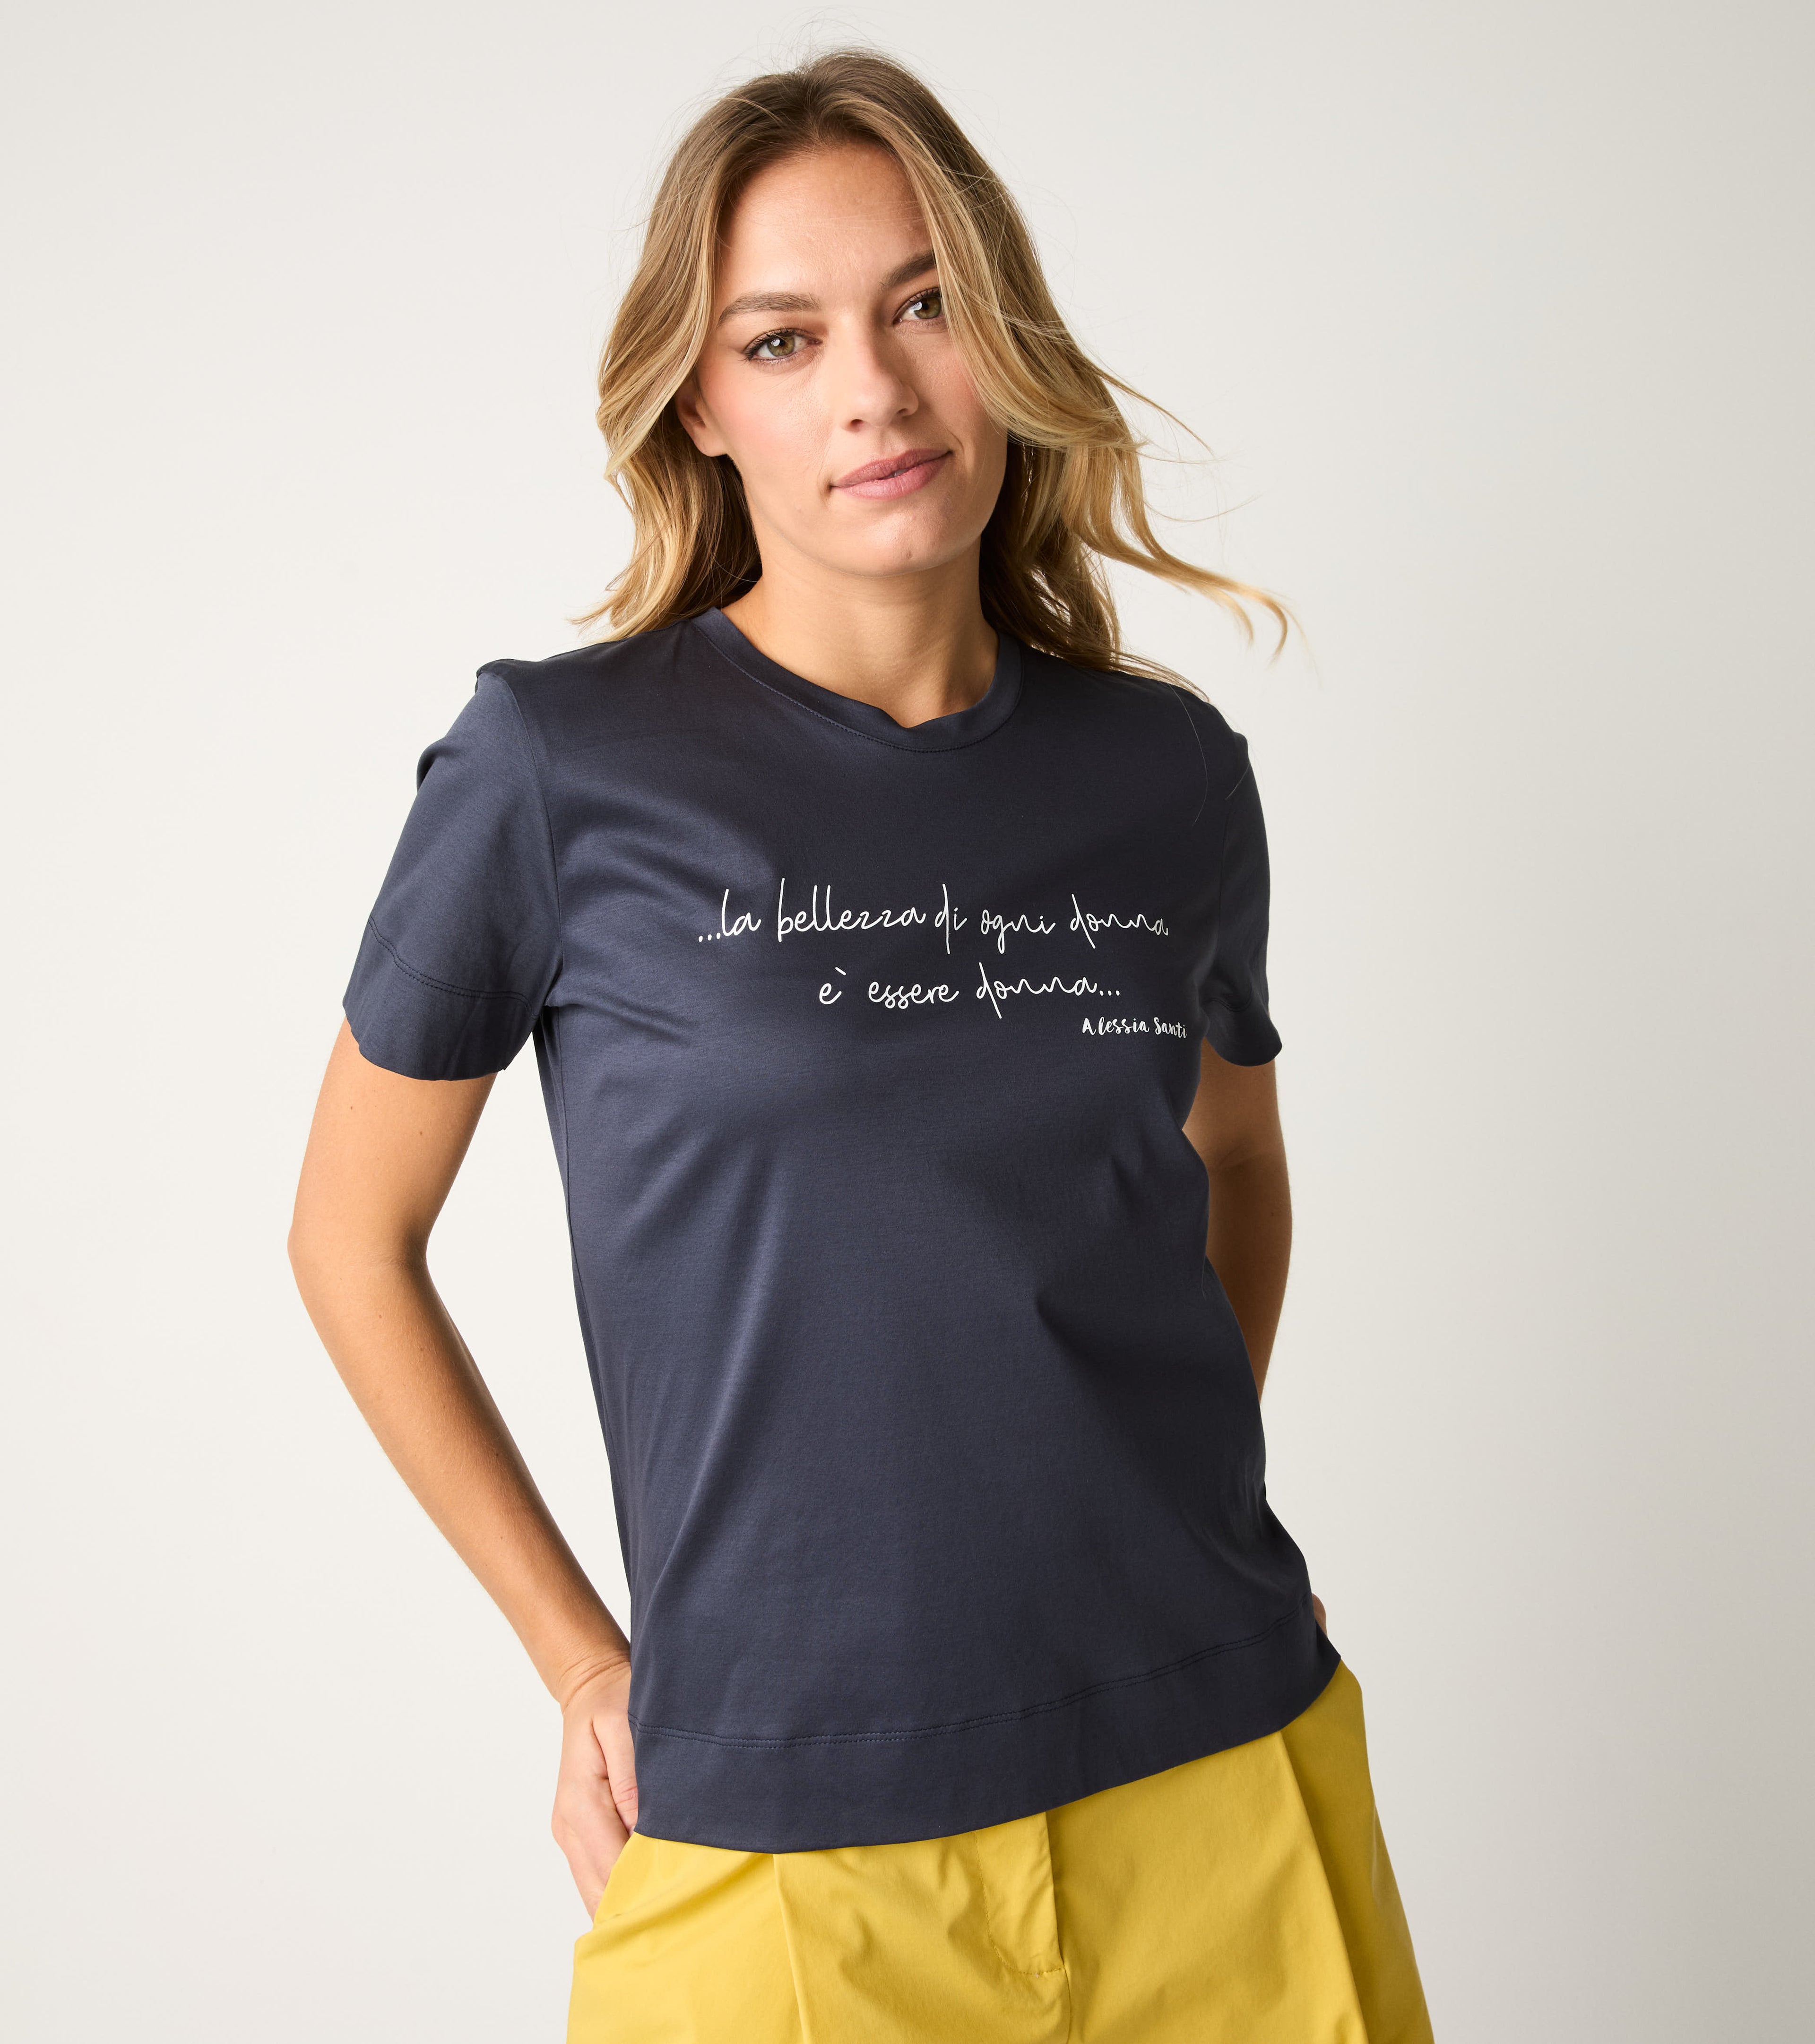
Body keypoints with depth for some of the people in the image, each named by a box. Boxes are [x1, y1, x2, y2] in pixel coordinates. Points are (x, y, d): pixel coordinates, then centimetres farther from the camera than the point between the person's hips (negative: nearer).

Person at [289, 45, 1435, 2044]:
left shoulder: (1168, 774, 2)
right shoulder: (557, 764, -8)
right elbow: (352, 1238, 2)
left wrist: (1184, 1533, 9)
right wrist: (584, 1662, 0)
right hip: (785, 1842, -3)